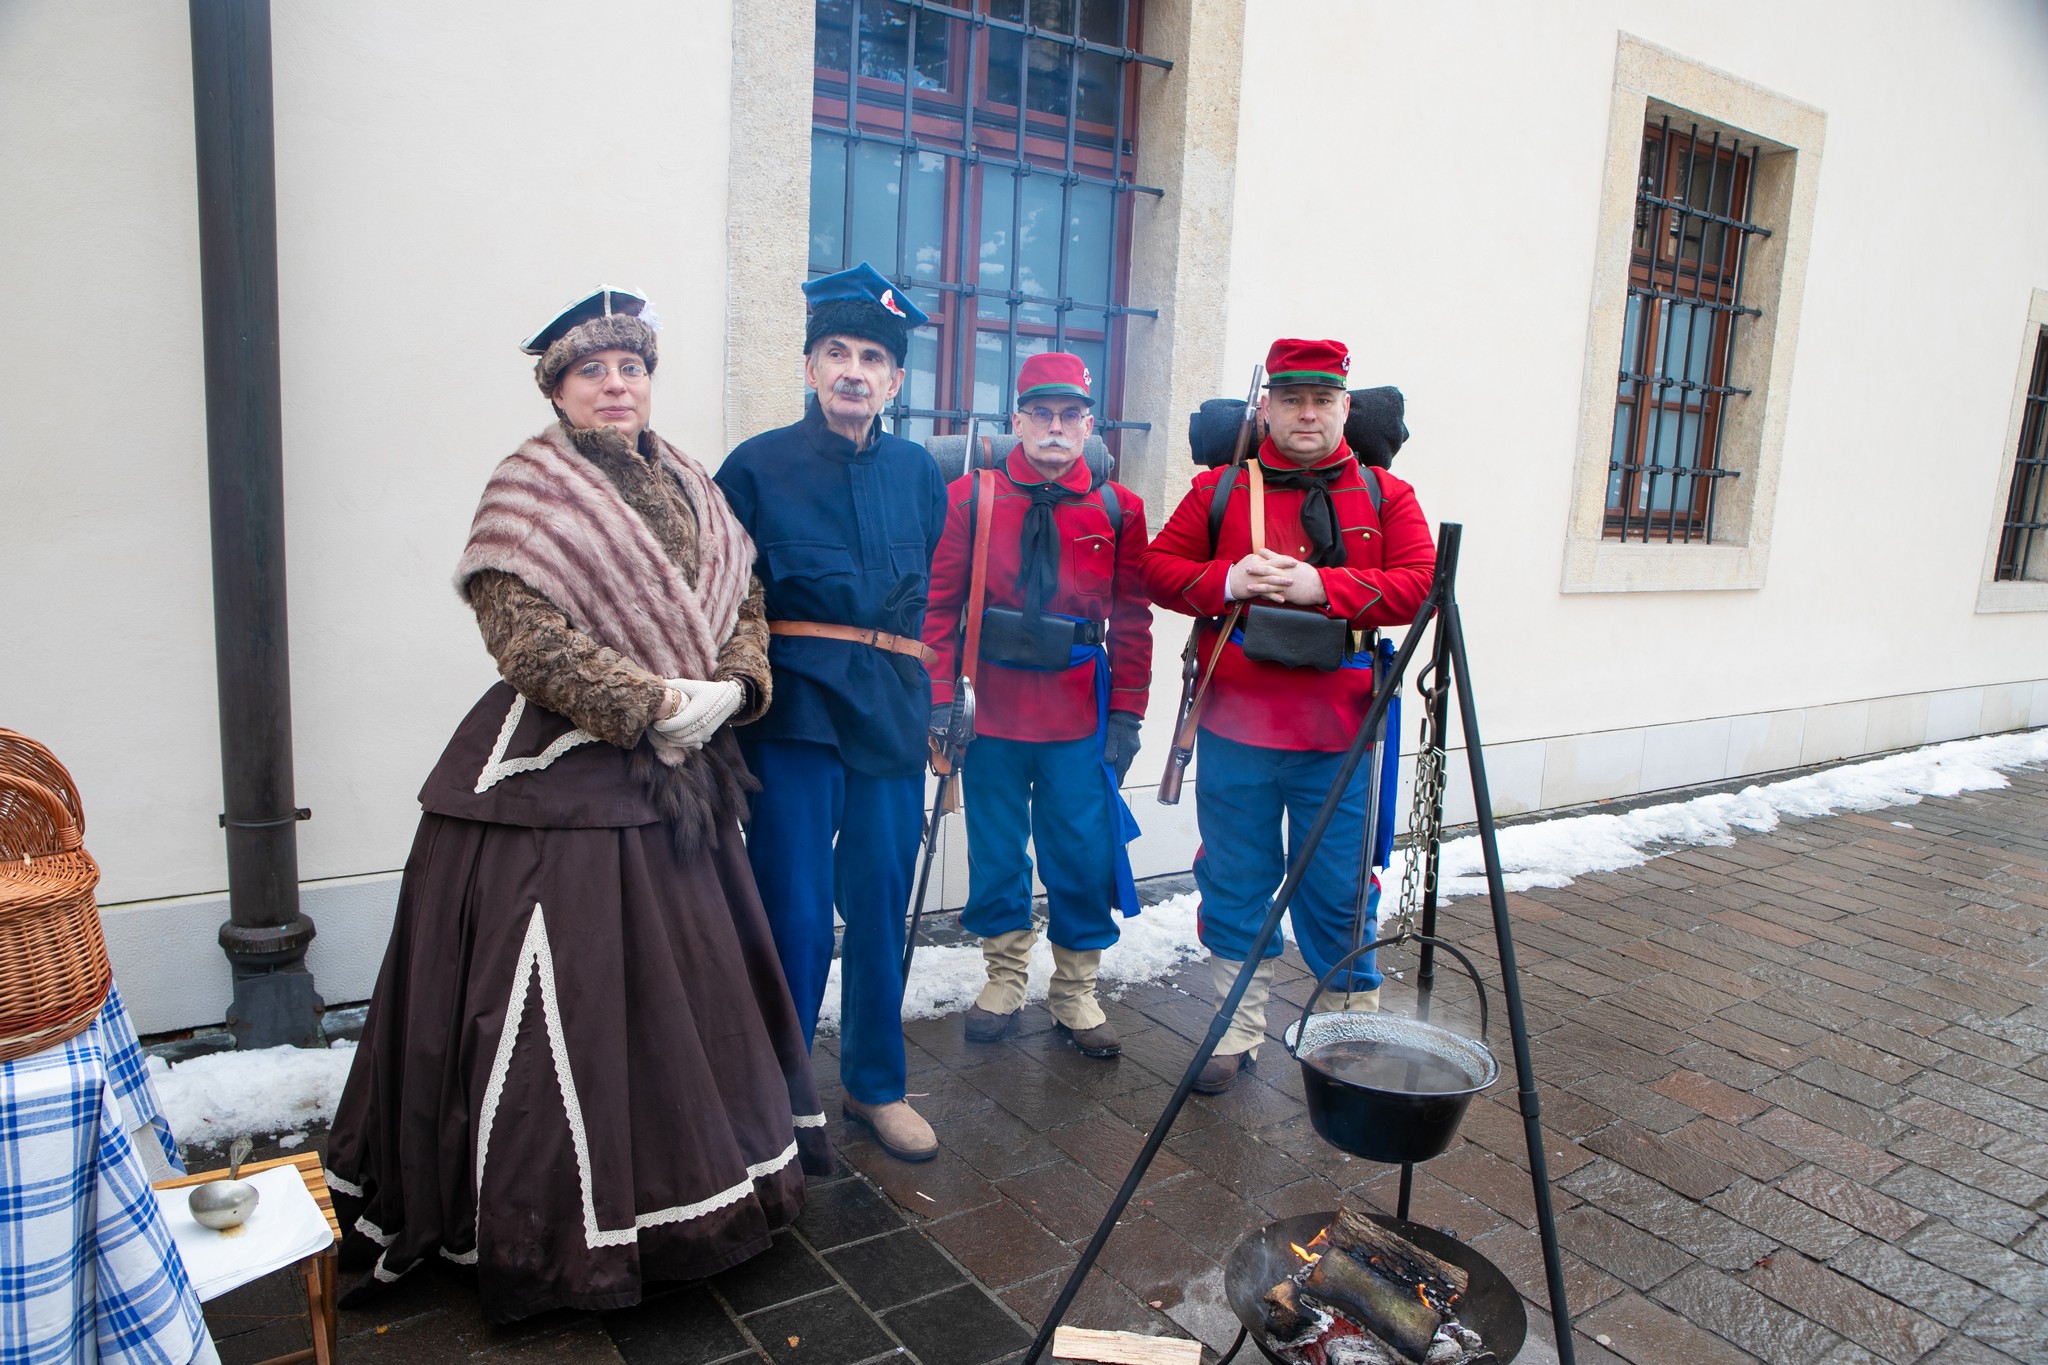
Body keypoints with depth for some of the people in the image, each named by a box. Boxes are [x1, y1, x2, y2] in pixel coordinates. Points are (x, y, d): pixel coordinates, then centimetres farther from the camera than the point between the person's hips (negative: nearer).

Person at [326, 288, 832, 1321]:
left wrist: (731, 689, -6)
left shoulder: (684, 485, 12)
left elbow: (743, 595, 13)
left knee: (686, 980, 15)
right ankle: (556, 1226, 18)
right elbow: (527, 636, -16)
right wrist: (656, 704, -19)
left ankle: (684, 1181, 34)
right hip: (559, 779, -6)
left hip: (679, 773, 7)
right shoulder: (529, 490, -6)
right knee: (561, 998, 1)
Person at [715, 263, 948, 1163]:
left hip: (891, 714, 4)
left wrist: (933, 699, 15)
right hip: (794, 712, -3)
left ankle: (875, 1084, 28)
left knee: (882, 903, 10)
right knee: (798, 912, -4)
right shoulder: (758, 465, 0)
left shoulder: (918, 472, 11)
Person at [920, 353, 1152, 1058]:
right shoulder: (970, 498, 0)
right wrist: (940, 701, -8)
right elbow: (940, 604, -1)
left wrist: (1127, 714, -1)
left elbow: (1132, 621, 4)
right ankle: (1005, 979, 31)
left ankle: (1075, 992, 24)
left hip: (1080, 717, 0)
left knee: (1084, 856, 5)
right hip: (993, 710, 0)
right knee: (995, 853, 11)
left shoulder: (1117, 509, 2)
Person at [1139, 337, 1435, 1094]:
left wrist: (1324, 586, -17)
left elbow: (1423, 584, -6)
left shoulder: (1384, 495, 6)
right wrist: (1226, 580, -14)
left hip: (1338, 740, -1)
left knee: (1338, 888, 7)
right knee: (1236, 882, 10)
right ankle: (1238, 1028, 26)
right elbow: (1156, 567, 5)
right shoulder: (1220, 487, 7)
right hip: (1235, 730, 1)